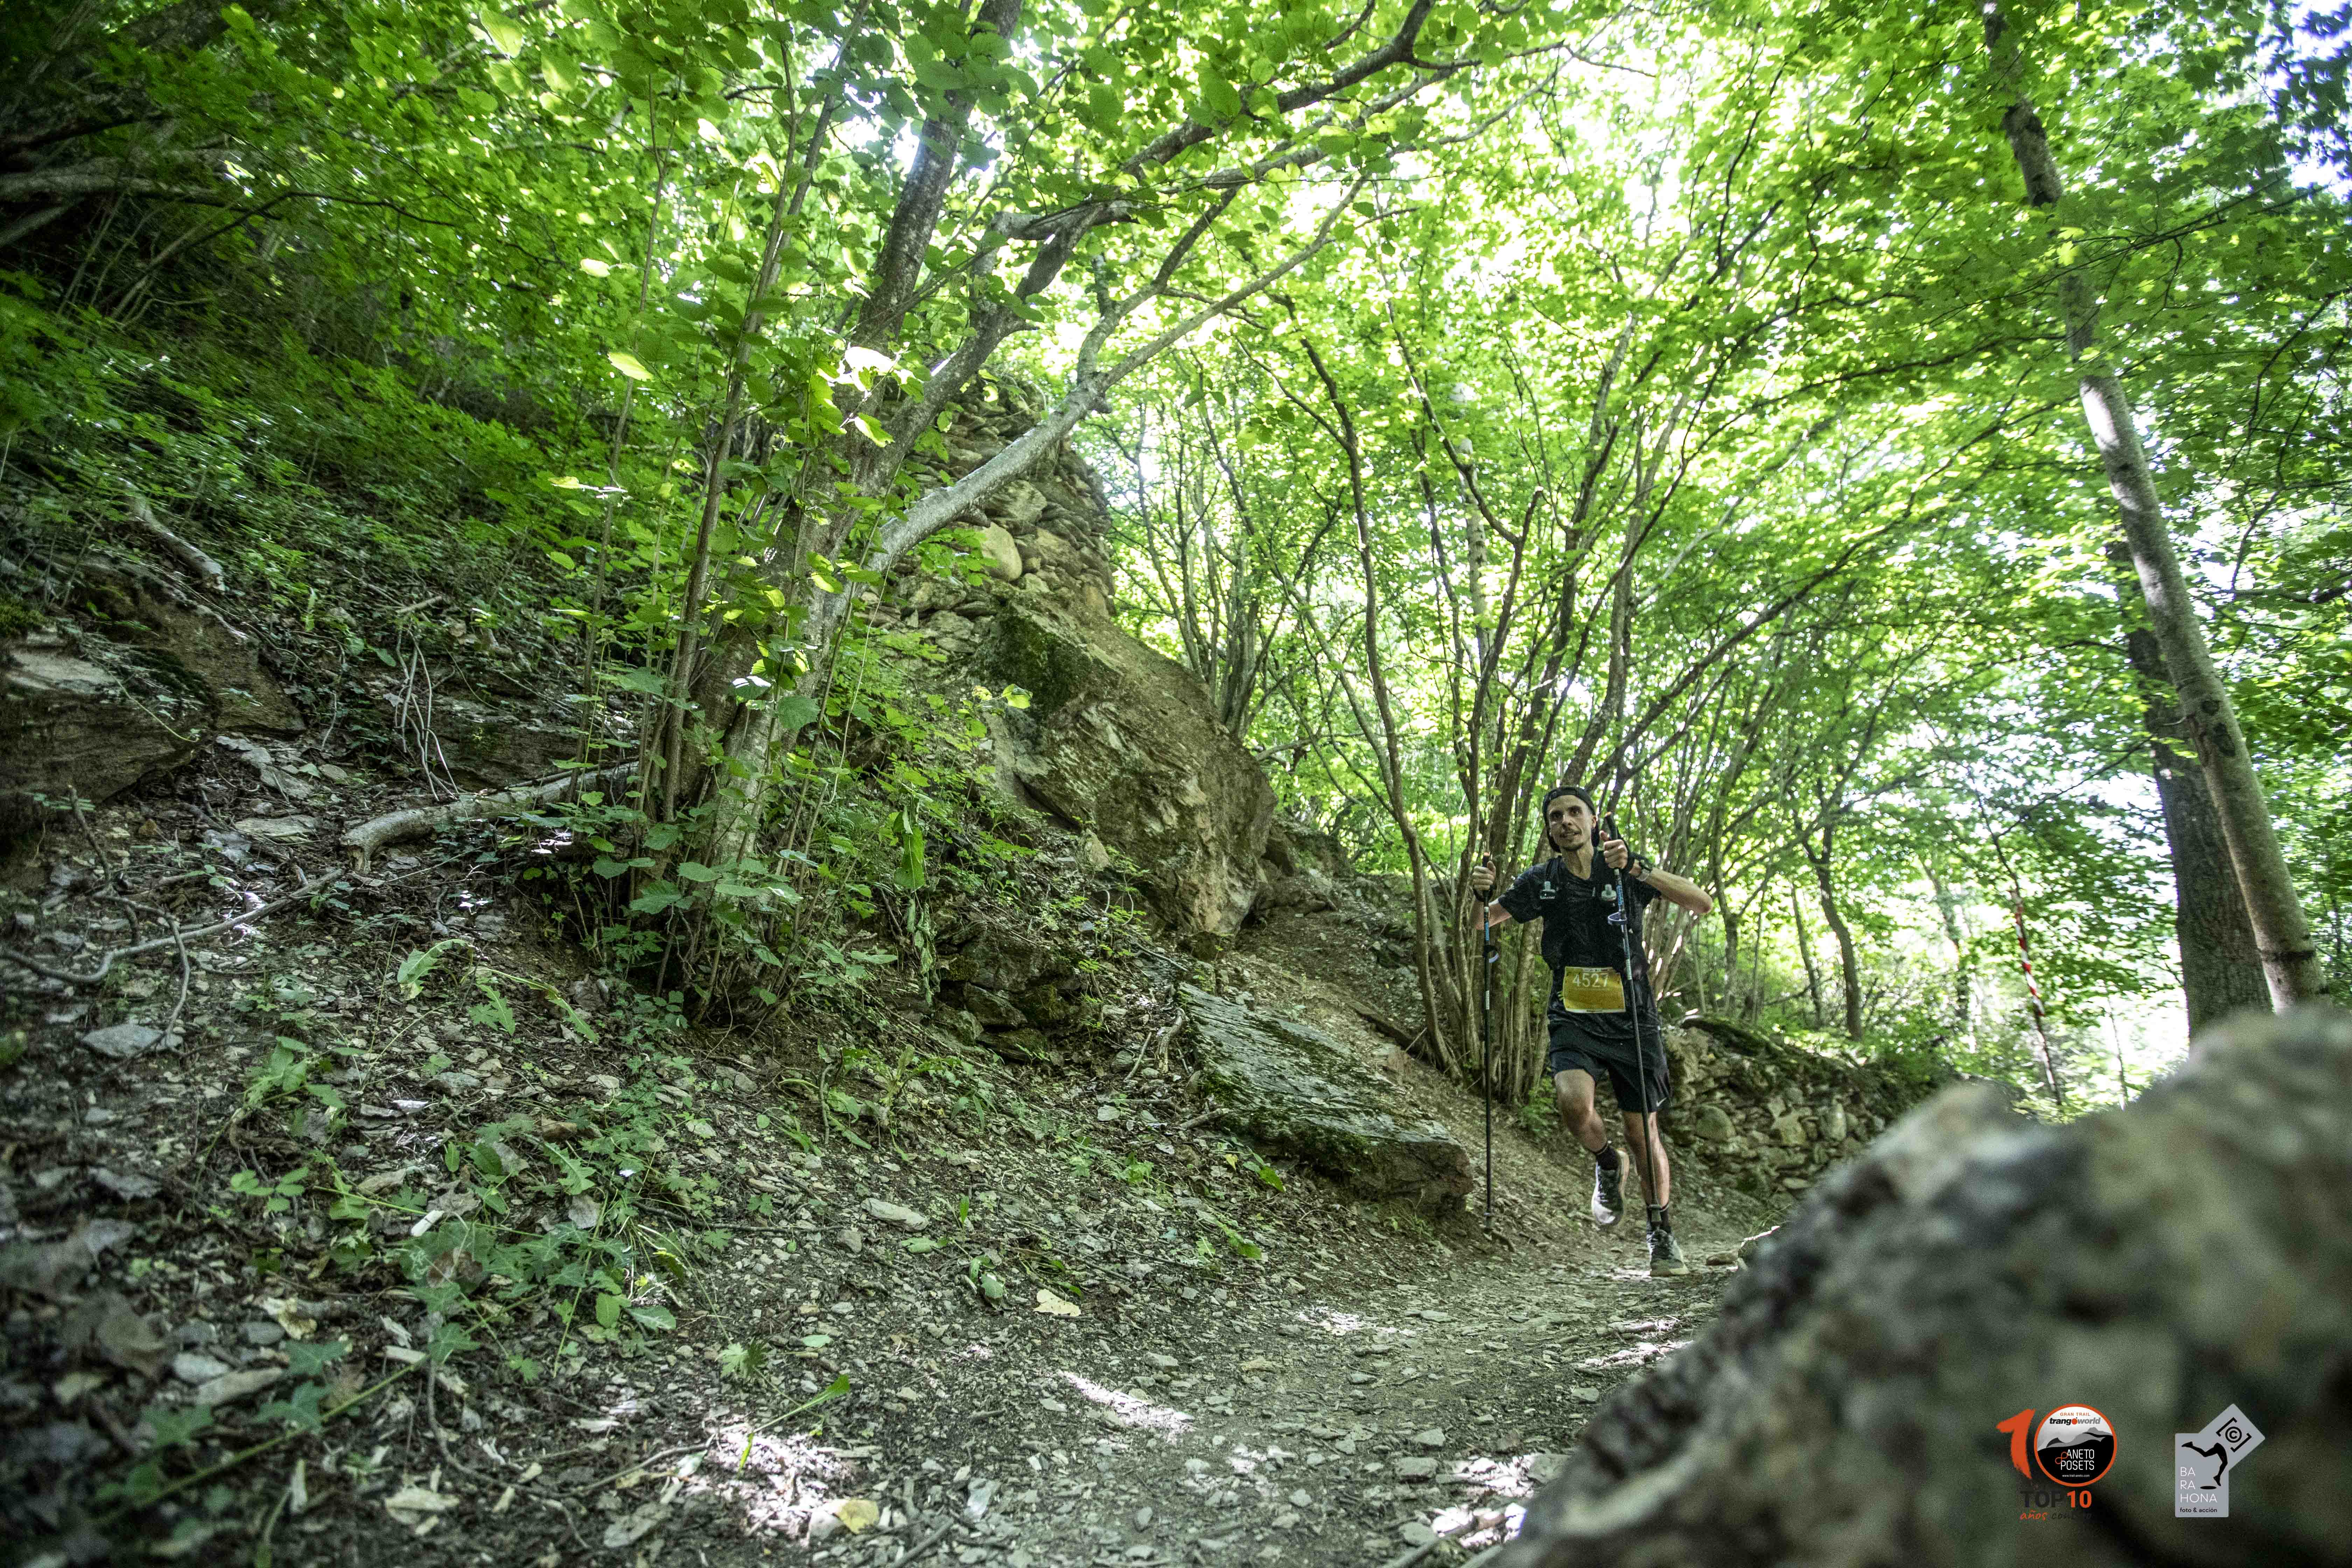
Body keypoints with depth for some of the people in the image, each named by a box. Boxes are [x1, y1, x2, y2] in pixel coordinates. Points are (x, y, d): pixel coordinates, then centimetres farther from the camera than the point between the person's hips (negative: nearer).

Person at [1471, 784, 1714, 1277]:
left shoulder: (1627, 872, -3)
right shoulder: (1543, 881, 2)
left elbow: (1703, 903, -14)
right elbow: (1483, 922, 7)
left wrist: (1636, 869, -27)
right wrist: (1478, 892, -16)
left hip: (1632, 1018, 0)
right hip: (1573, 1018, 1)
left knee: (1643, 1130, 5)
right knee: (1573, 1101, -26)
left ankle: (1663, 1235, 27)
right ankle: (1607, 1166, 8)